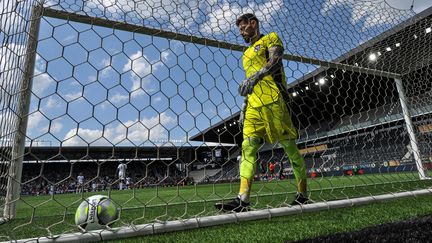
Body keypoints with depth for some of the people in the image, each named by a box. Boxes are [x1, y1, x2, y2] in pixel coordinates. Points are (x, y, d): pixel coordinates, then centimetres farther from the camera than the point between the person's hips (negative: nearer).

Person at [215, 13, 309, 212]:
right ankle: (243, 200, -11)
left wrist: (253, 77, -19)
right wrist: (243, 109, 19)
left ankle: (302, 195, 11)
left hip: (272, 100, -6)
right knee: (248, 147, -8)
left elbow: (275, 60, -9)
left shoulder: (270, 38, 13)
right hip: (253, 106, 7)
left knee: (289, 146, -3)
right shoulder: (247, 53, 31)